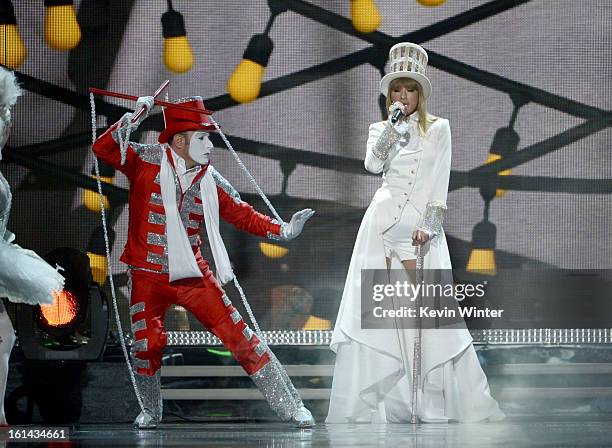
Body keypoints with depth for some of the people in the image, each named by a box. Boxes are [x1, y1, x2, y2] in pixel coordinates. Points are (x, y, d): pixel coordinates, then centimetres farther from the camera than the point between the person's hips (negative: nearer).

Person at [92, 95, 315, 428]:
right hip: (148, 276, -2)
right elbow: (103, 150, -18)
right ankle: (150, 411, 23)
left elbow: (243, 215, 8)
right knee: (146, 345, -6)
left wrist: (283, 230, -5)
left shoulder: (210, 181, 3)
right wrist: (134, 118, -30)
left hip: (193, 275, 2)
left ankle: (290, 406, 4)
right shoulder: (147, 162, -6)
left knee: (239, 336, -2)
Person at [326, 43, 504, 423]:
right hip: (384, 221, 2)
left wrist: (428, 225, -10)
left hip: (421, 224, -2)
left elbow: (439, 182, 1)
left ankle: (435, 401, -2)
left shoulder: (438, 128, 7)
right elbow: (373, 164, -5)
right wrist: (394, 124, -9)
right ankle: (372, 402, -5)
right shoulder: (380, 130, 14)